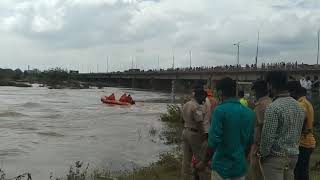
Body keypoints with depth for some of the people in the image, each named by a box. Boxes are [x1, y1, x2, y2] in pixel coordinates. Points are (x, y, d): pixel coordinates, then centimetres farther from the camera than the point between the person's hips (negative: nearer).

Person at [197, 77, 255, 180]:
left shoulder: (220, 110, -15)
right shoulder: (249, 113, 3)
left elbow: (214, 141, -19)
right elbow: (250, 141, 10)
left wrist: (204, 162, -8)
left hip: (222, 165, -5)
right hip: (240, 166, 5)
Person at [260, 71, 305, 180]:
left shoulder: (273, 107, -19)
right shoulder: (298, 106, 6)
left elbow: (268, 136, -18)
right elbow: (299, 132, 12)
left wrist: (263, 154, -5)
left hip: (276, 156, -8)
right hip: (293, 155, 8)